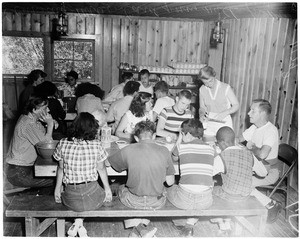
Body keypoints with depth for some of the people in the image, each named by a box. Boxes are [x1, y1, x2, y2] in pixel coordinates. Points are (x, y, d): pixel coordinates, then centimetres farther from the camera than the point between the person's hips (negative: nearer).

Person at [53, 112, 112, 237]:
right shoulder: (96, 145, -14)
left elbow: (60, 168, 2)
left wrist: (57, 188, 18)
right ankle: (79, 223, 15)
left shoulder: (63, 144, -9)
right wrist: (107, 188, 13)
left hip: (70, 199, 3)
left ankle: (77, 224, 20)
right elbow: (101, 169, -2)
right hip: (91, 197, -2)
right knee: (104, 194, 32)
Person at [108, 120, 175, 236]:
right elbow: (170, 182, -4)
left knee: (121, 188, 31)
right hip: (157, 203, 1)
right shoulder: (164, 151, -11)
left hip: (134, 201, -1)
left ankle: (133, 218, 16)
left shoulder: (128, 150, -15)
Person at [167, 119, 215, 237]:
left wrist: (179, 140, 20)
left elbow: (173, 158, 20)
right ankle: (190, 223, 19)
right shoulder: (210, 149, 4)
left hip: (184, 199, -2)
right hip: (205, 202, 2)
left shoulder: (182, 146, -3)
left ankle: (182, 224, 24)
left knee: (169, 190, 31)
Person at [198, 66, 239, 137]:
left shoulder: (226, 88, -10)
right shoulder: (202, 90, 1)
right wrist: (201, 115, -11)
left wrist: (225, 113, -21)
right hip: (209, 121, 3)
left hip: (224, 122, -2)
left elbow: (236, 105, -5)